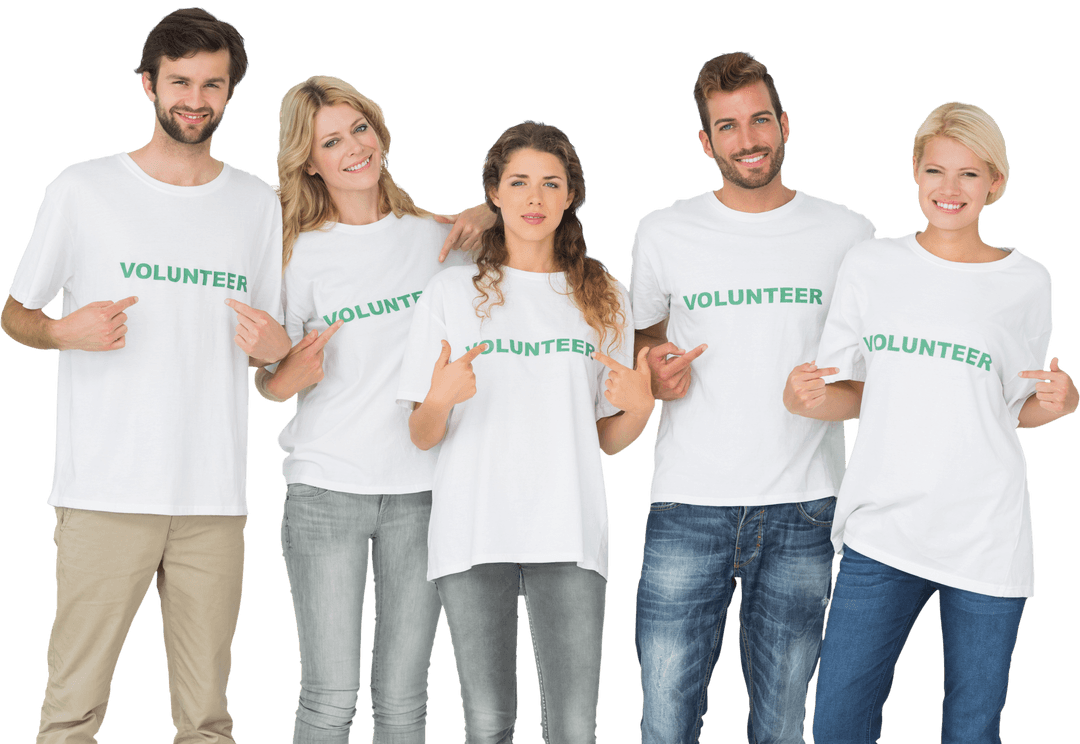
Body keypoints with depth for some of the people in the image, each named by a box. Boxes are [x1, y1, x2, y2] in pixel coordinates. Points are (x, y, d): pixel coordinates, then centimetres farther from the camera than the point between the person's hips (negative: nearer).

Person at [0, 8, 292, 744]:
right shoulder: (84, 189, 5)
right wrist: (66, 331, -11)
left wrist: (274, 347, -3)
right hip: (106, 491, -2)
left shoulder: (258, 203, 14)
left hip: (215, 496, 3)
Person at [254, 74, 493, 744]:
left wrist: (485, 217, 1)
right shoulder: (301, 253, 1)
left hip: (420, 490, 2)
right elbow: (267, 382, 4)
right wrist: (294, 374, -19)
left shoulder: (432, 236, 8)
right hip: (327, 487, -2)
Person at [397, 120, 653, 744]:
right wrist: (440, 399, -14)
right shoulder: (452, 293, 8)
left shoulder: (604, 298, 13)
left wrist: (640, 408, -6)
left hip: (569, 531, 1)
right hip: (474, 528, -1)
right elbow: (423, 436, 7)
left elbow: (606, 440, 15)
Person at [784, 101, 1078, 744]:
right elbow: (851, 395, 11)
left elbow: (1017, 408, 13)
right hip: (883, 528, 1)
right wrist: (805, 400, -11)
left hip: (986, 538, 0)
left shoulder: (1027, 282, 5)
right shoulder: (871, 265, 6)